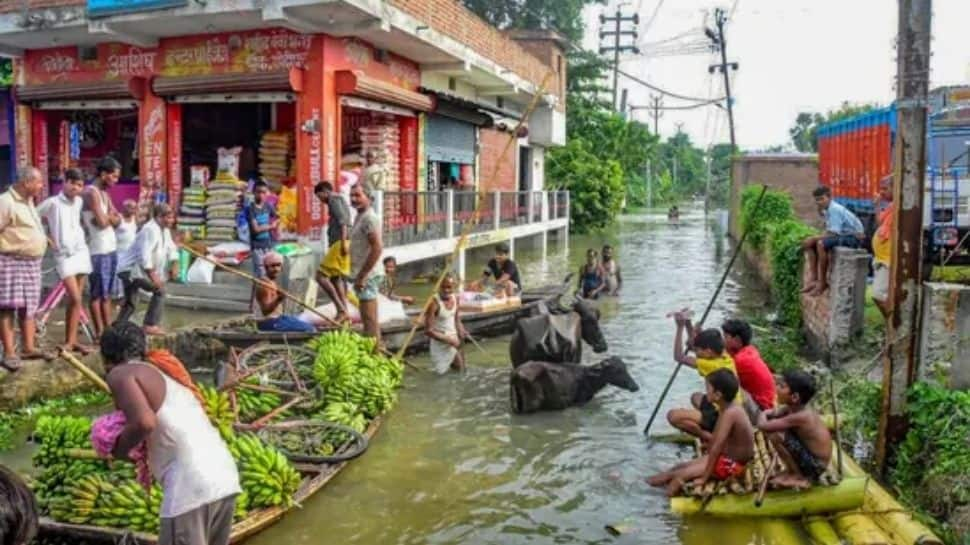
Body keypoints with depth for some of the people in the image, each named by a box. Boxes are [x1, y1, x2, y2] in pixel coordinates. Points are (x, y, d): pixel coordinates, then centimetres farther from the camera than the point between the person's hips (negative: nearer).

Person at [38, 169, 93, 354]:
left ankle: (70, 340, 14)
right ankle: (70, 341, -5)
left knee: (74, 300, 8)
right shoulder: (52, 203, -8)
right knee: (76, 299, -13)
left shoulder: (79, 202, 10)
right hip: (64, 255, -5)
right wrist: (48, 239, -2)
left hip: (81, 251, 6)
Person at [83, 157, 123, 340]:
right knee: (98, 294, -3)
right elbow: (102, 222, -21)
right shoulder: (92, 192, -12)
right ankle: (99, 332, 2)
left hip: (110, 248, 9)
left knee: (107, 293, 12)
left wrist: (108, 217, -10)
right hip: (98, 250, -9)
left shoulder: (104, 193, 16)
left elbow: (117, 220, 10)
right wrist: (111, 215, -1)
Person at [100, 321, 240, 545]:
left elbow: (144, 422, -15)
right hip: (225, 477, 8)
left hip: (190, 484, -8)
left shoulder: (120, 374, 2)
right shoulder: (165, 372, 26)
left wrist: (119, 447, 3)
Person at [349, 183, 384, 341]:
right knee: (368, 319, 15)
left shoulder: (369, 218, -14)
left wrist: (362, 276, -22)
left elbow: (377, 248, -23)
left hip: (367, 276, -10)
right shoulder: (360, 217, 17)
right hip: (363, 275, 10)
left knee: (370, 319, -7)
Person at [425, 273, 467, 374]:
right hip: (440, 343, -6)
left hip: (454, 340, 6)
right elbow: (428, 330, -23)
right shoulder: (434, 302, -24)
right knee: (442, 372, 2)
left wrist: (461, 331, -7)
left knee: (460, 370, 17)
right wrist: (448, 340, -22)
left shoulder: (455, 298, -3)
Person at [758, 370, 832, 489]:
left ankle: (799, 477, -3)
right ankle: (794, 471, 15)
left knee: (775, 435, -24)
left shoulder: (800, 417, -28)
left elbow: (763, 426, -32)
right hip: (811, 457, 9)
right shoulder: (791, 408, -3)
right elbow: (769, 414, 11)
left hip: (815, 466, -9)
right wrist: (766, 415, -11)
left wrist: (763, 417, -11)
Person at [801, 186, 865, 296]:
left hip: (854, 237, -10)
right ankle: (813, 278, 0)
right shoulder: (827, 210, 6)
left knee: (821, 244, -30)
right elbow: (829, 231, 3)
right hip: (842, 235, 10)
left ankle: (822, 283, -19)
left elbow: (832, 234, -26)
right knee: (809, 243, 3)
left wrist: (813, 238, -19)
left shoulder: (835, 209, -22)